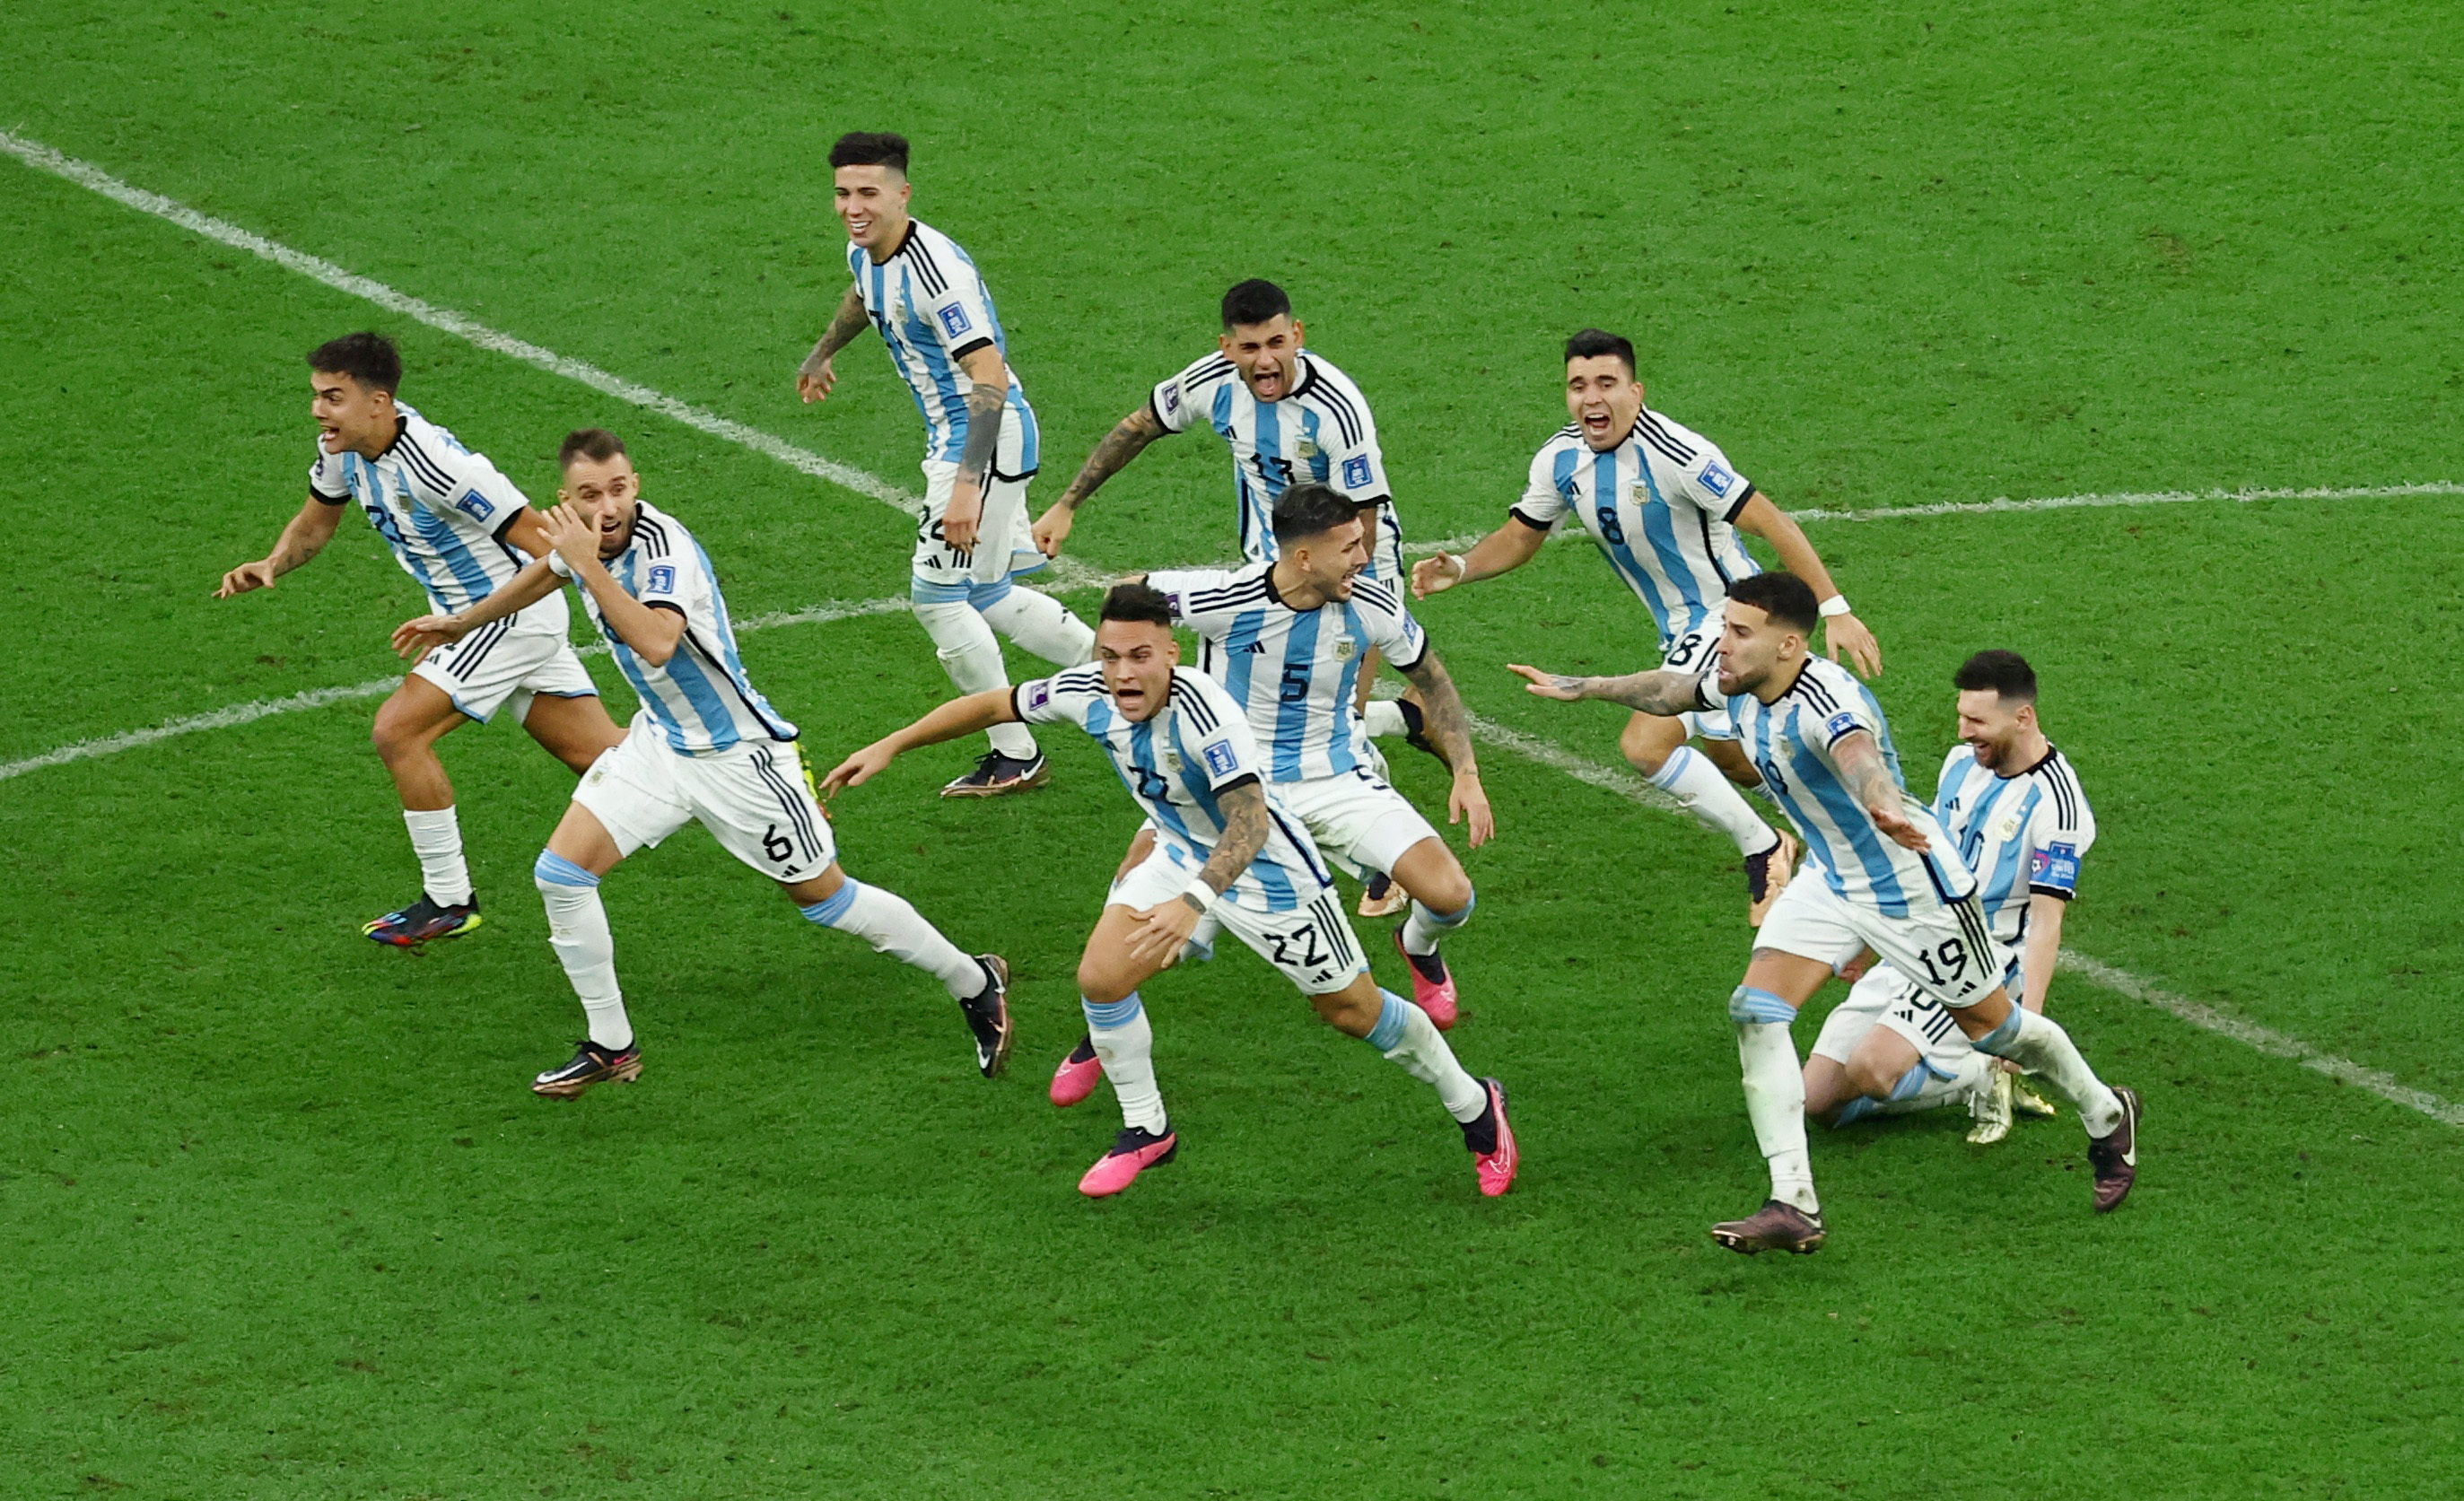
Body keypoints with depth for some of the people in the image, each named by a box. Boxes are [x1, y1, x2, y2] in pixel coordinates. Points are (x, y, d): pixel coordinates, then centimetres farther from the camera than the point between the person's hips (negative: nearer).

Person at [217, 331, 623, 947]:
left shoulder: (435, 465, -30)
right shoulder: (343, 446, -4)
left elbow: (541, 542, -26)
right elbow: (315, 524, 13)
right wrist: (270, 566, -5)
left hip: (514, 614, -9)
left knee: (398, 731, -14)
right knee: (597, 751, 12)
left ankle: (449, 901, -1)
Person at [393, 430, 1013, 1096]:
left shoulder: (663, 547, -28)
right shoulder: (587, 537, -5)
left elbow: (658, 643, -47)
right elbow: (545, 572, 22)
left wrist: (589, 565, -43)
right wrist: (462, 622, 35)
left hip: (739, 755, -7)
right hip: (660, 740, 7)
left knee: (824, 897, 4)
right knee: (561, 872, -5)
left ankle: (976, 983, 25)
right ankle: (611, 1047, 9)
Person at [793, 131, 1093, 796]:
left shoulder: (935, 269, -27)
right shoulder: (865, 253, 2)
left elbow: (991, 379, -33)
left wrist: (966, 485, -41)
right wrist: (822, 354, 49)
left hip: (988, 440, -9)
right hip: (952, 438, 9)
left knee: (937, 596, -7)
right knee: (989, 596, 15)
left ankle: (1015, 757, 5)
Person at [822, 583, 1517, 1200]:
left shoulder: (1205, 711, -38)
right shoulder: (1089, 692, -19)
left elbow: (1250, 822, -47)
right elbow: (994, 704, -2)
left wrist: (1193, 903, -59)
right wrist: (890, 746, -1)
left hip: (1267, 868, -6)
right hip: (1184, 855, 6)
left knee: (1353, 1010, 6)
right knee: (1099, 977, -8)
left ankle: (1474, 1107, 29)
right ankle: (1145, 1130, 14)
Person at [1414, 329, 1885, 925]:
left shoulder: (1675, 453, -28)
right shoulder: (1560, 460, -6)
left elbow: (1770, 522, -26)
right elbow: (1520, 537, 8)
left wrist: (1835, 611, -28)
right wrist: (1460, 568, -12)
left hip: (1729, 613, -9)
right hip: (1681, 630, 9)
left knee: (1645, 743, -22)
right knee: (1728, 761, 25)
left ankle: (1764, 849, -3)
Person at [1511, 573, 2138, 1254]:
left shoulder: (1826, 701, -35)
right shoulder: (1742, 684, -9)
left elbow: (1857, 753, -59)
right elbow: (1672, 688, 14)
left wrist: (1884, 807, -81)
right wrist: (1581, 687, 25)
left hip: (1910, 886, -8)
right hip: (1830, 881, 8)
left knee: (1990, 1024, 9)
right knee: (1756, 1011, -10)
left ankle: (2107, 1116, 39)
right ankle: (1793, 1206, -9)